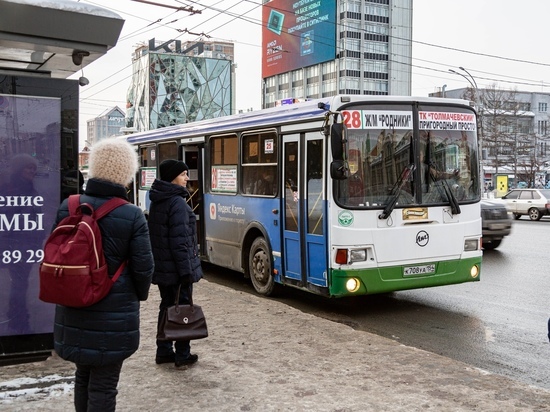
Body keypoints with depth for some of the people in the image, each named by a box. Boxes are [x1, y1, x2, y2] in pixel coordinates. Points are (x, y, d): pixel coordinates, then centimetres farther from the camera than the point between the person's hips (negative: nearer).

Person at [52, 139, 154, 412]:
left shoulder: (67, 207, -2)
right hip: (113, 313, -5)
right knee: (103, 385, 5)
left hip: (73, 309, 5)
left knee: (83, 376, 22)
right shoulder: (132, 216, -14)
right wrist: (140, 295, 10)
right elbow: (143, 267, -10)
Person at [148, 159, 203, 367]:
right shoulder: (178, 203, -18)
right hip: (176, 268, -9)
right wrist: (186, 270, -20)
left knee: (167, 307, 16)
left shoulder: (156, 201, 10)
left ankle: (163, 352, 24)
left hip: (161, 267, 9)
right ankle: (182, 355, 11)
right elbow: (180, 241, -22)